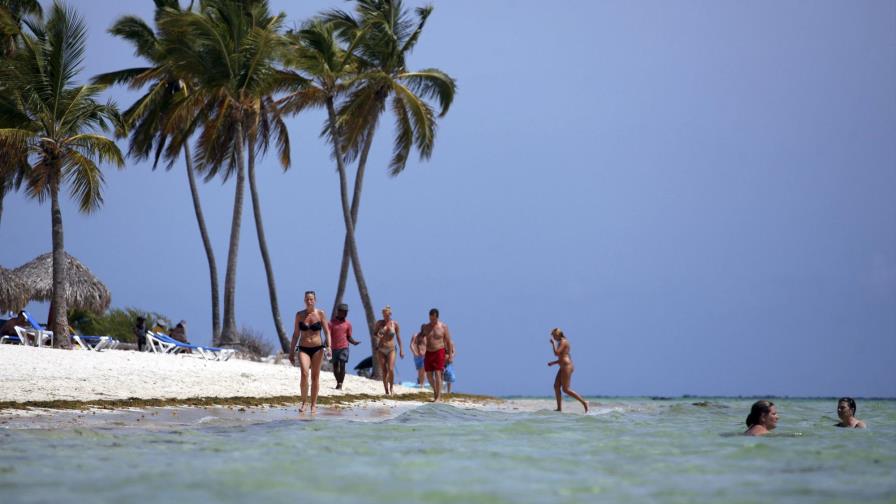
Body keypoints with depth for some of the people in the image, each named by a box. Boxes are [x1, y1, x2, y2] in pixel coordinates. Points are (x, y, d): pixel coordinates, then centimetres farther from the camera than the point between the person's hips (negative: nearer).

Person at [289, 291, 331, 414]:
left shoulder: (320, 314, 1)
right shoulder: (299, 315, 5)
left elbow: (327, 332, 1)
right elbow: (296, 334, 10)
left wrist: (328, 346, -14)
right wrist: (291, 352, 9)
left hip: (317, 348, 0)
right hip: (303, 348, 0)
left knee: (315, 377, 4)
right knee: (304, 374, -18)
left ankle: (313, 405, 12)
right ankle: (304, 402, -6)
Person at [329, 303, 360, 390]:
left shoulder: (348, 324, 5)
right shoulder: (332, 323, -1)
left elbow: (349, 337, 9)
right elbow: (329, 336, -3)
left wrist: (354, 342, -11)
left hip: (344, 347, 0)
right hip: (334, 348, 0)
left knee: (342, 366, -12)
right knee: (335, 366, 7)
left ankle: (340, 384, -11)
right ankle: (338, 383, 24)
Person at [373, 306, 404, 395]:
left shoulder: (395, 324, -1)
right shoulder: (379, 323, 1)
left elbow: (398, 337, 5)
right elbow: (374, 333, 11)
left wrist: (401, 349, 4)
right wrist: (377, 335, -13)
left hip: (391, 350, -1)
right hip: (381, 350, 1)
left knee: (390, 369, -17)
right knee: (384, 371, 0)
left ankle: (391, 386, 6)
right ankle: (386, 391, 8)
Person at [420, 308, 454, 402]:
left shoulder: (443, 327, -4)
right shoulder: (425, 327, 5)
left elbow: (449, 342, 0)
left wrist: (450, 355, -3)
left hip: (439, 352, -4)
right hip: (429, 352, 4)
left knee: (438, 374, -12)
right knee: (429, 375, 6)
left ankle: (438, 397, -12)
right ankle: (435, 391, 31)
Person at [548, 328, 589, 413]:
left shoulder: (563, 342, -10)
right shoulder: (561, 342, 20)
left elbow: (556, 353, -19)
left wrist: (553, 343, -8)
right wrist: (553, 363, 19)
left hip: (567, 367, -10)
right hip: (564, 367, 10)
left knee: (566, 389, -11)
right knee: (556, 386, 5)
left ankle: (584, 402, -11)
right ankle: (559, 408, 3)